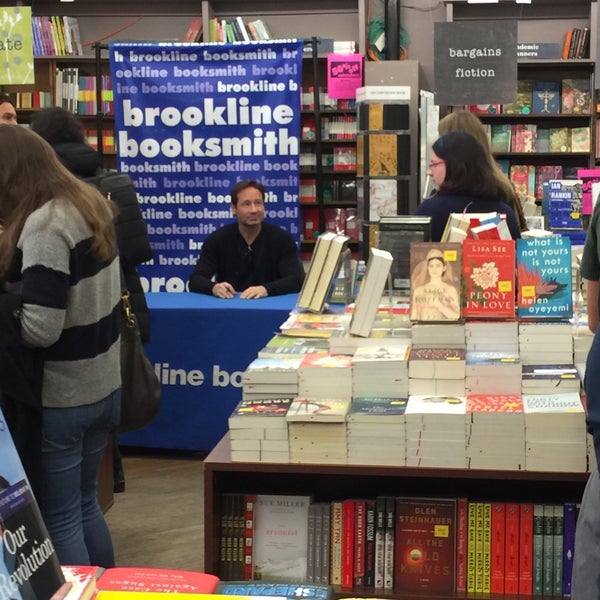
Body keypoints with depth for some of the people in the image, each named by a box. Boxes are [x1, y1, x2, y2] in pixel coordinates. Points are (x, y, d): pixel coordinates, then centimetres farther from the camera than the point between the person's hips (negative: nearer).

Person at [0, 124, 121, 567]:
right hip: (104, 386, 9)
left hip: (59, 398, -9)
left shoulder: (44, 226, -21)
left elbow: (39, 329, -26)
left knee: (57, 520, 5)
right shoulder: (92, 205, 6)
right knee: (84, 504, 21)